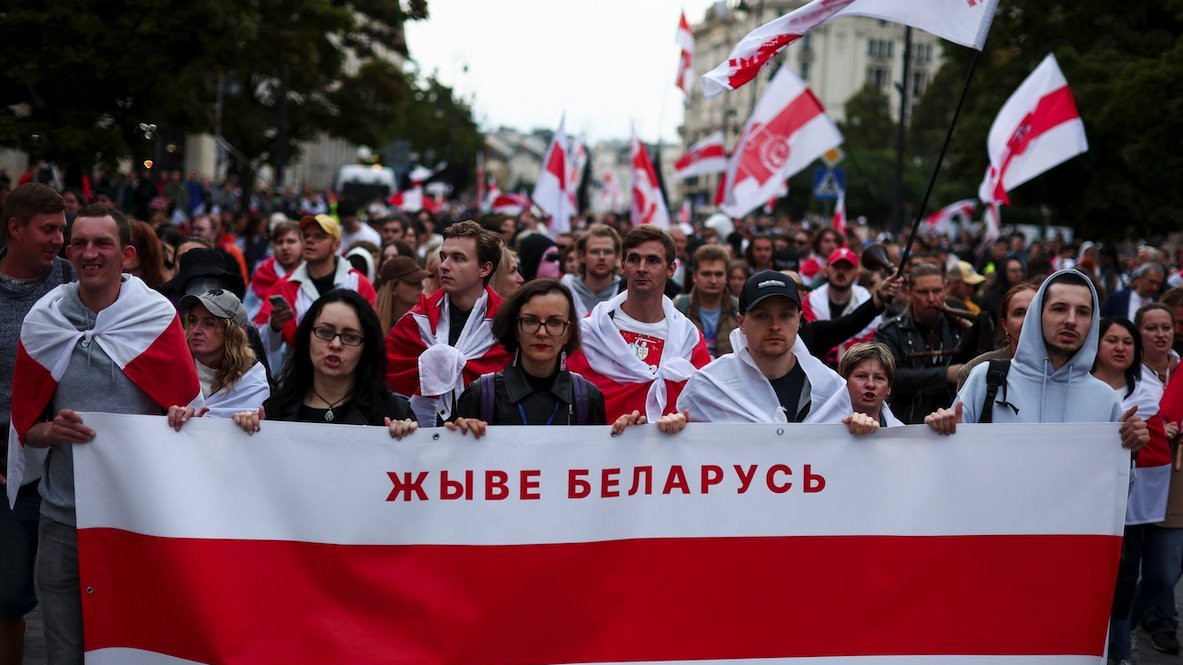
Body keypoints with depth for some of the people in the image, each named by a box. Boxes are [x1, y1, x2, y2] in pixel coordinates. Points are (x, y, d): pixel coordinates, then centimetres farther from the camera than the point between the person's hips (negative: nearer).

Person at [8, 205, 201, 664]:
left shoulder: (157, 316, -5)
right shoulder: (43, 321, 2)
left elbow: (188, 408, 2)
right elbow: (24, 425, 8)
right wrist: (50, 431, -12)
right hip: (63, 516, 2)